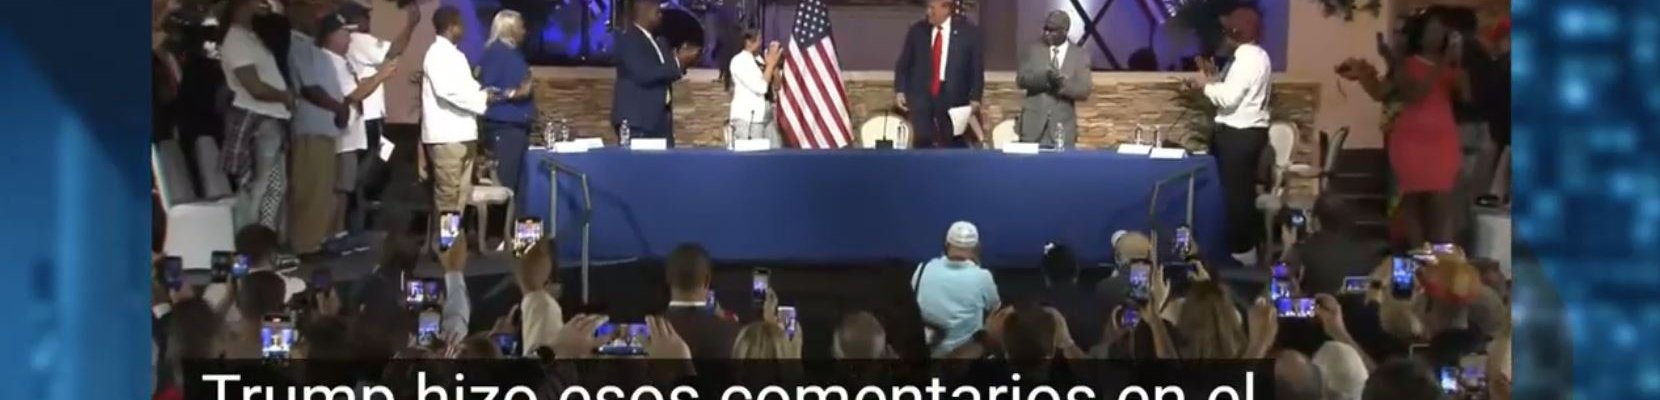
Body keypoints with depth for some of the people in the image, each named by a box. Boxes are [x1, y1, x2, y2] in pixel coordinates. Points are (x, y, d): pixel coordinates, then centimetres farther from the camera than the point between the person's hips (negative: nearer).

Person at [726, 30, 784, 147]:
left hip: (767, 116, 7)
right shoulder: (739, 61, -10)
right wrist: (771, 64, -11)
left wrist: (775, 65, -2)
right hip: (747, 119, -7)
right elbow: (760, 87, -18)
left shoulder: (760, 59, 12)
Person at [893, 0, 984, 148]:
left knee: (954, 146, 1)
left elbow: (977, 68, 2)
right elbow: (903, 64, 11)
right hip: (921, 97, 2)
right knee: (922, 143, -2)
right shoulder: (917, 31, 7)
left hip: (953, 98, -2)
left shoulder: (968, 32, 1)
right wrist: (900, 90, 0)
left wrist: (975, 98, -4)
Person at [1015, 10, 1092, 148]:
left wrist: (1062, 83, -22)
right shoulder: (1034, 50, 8)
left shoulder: (1080, 55, 3)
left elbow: (1084, 91, -3)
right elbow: (1021, 79, -3)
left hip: (1062, 127, -1)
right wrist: (1046, 77, -21)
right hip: (1034, 124, 1)